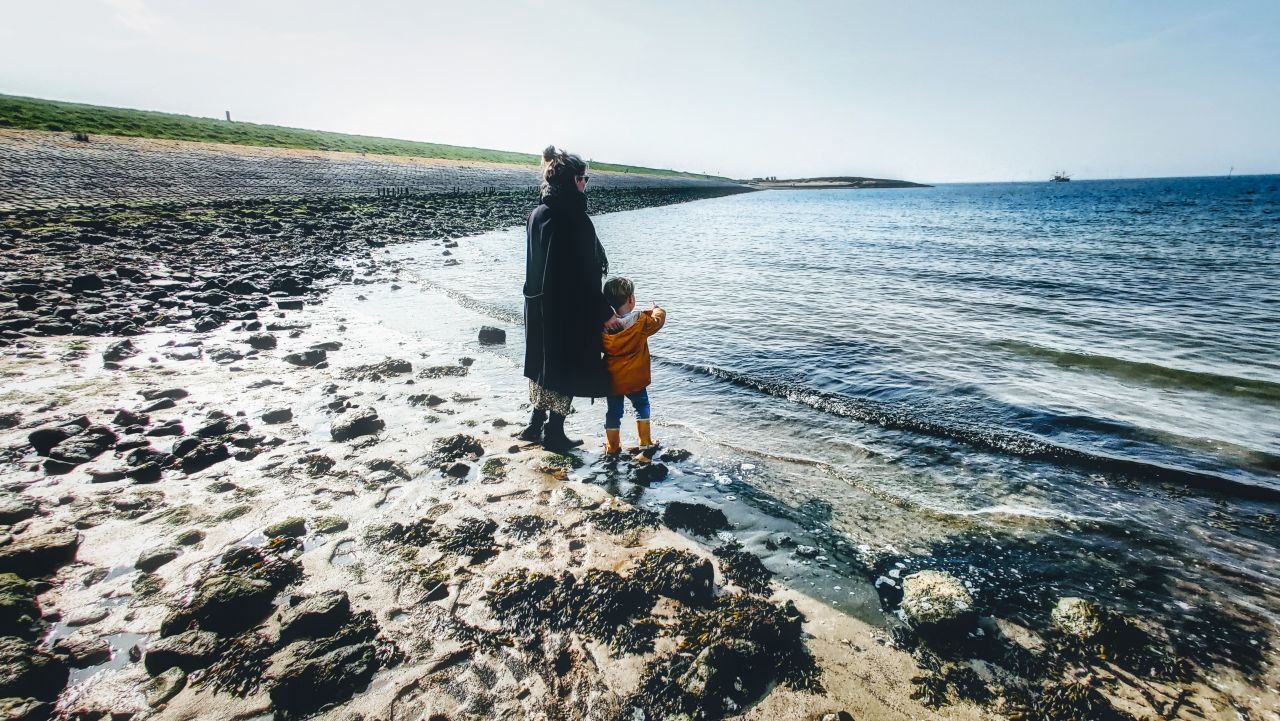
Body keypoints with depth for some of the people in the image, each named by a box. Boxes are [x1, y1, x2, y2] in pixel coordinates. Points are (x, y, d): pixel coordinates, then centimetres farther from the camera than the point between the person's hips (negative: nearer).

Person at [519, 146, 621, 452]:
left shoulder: (537, 215, 4)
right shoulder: (573, 219, -20)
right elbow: (583, 273, -21)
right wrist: (604, 312, -14)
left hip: (539, 307, 8)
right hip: (569, 311, -8)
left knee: (545, 364, 19)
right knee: (567, 369, 6)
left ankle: (536, 425, 29)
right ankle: (554, 433, 15)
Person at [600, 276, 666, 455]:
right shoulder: (641, 321, -15)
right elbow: (659, 319, 2)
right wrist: (657, 310, 24)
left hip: (612, 379, 2)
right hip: (635, 379, -2)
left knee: (613, 411, 14)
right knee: (641, 406, 20)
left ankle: (612, 447, 22)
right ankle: (645, 441, 23)